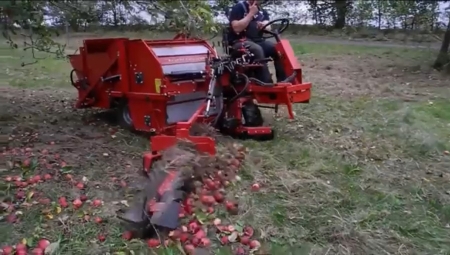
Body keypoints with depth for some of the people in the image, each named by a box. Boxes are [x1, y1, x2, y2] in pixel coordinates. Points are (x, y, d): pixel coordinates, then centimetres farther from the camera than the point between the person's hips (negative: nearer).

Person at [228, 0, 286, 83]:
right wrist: (251, 13, -13)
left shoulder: (262, 11, 16)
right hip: (240, 42, -6)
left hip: (258, 41, 6)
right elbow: (237, 28, -16)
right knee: (257, 50, -37)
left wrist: (263, 26, -19)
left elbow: (268, 28, 4)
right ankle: (268, 85, -40)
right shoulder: (238, 8, -2)